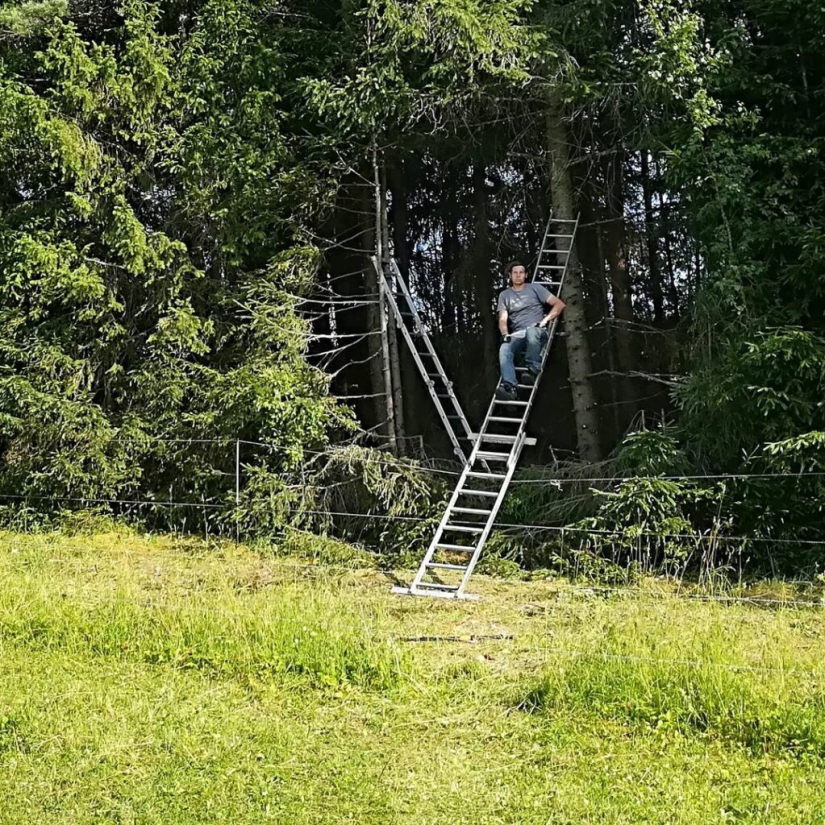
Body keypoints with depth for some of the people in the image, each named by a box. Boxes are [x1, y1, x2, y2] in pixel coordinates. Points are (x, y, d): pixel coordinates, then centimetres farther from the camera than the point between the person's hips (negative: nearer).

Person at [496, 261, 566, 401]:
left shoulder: (535, 288, 11)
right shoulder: (504, 295, 19)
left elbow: (560, 304, 5)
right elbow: (503, 319, 6)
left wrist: (544, 321, -7)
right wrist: (505, 334, -15)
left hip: (537, 333, -2)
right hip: (517, 336, 2)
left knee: (531, 331, -41)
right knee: (504, 350, -32)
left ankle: (533, 370, -33)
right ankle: (510, 386, -51)